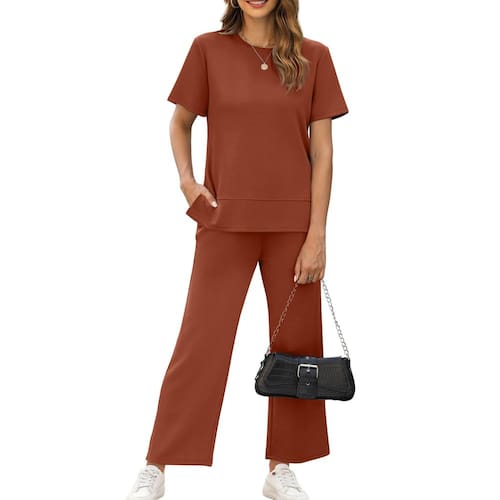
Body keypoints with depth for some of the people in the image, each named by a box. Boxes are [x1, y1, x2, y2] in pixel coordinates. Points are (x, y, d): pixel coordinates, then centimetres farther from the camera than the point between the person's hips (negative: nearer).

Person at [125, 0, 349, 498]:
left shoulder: (313, 57, 2)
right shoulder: (209, 49, 2)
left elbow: (322, 151, 0)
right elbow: (180, 122, 14)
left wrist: (316, 236, -4)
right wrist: (186, 179, -3)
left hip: (292, 223, 1)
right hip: (225, 220, -1)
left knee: (296, 343, 6)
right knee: (200, 341, 0)